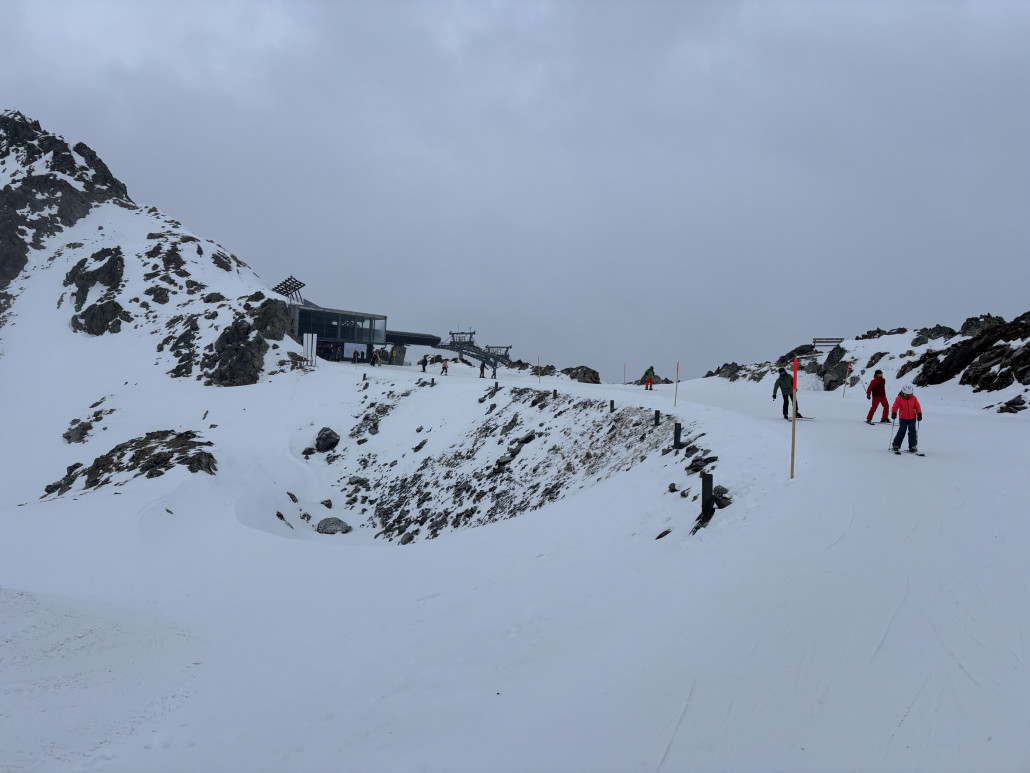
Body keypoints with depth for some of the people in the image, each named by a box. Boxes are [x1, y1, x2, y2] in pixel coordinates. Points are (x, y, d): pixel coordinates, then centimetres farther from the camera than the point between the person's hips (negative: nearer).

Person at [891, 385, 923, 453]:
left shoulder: (913, 398, 0)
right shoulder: (899, 398, -7)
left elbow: (917, 406, 6)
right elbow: (895, 406, -10)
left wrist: (919, 414, -4)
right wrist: (894, 413, -26)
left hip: (912, 418, 3)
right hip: (903, 418, -2)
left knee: (912, 431, -1)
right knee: (902, 431, -9)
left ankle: (912, 446, 8)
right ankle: (896, 445, 0)